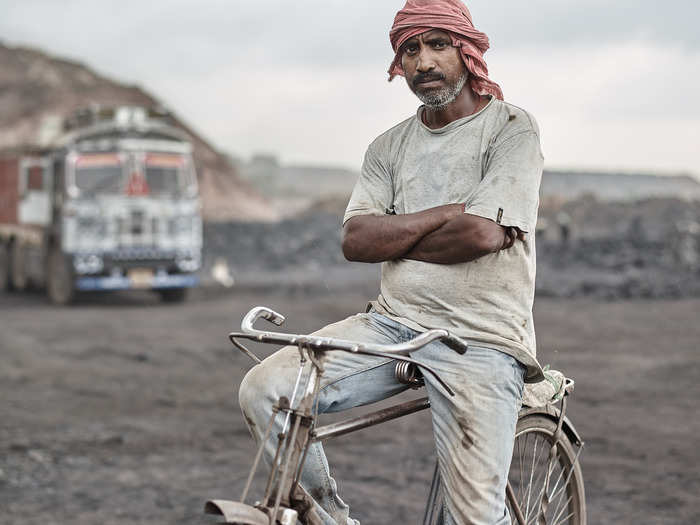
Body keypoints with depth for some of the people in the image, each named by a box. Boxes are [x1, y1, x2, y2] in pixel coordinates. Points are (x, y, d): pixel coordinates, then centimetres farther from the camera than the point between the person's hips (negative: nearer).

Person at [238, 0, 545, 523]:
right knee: (264, 390, -14)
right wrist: (446, 213, -9)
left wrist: (391, 237, -3)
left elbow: (482, 232, -16)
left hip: (479, 338, -5)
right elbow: (356, 240, -1)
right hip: (393, 322, 5)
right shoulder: (390, 147, 14)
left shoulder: (512, 128, -2)